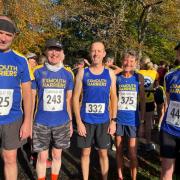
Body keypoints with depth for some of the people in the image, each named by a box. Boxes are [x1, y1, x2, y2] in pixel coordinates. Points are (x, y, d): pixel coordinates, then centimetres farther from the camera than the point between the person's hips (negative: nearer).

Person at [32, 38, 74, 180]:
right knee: (42, 156, 7)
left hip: (62, 123, 2)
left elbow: (69, 100, 7)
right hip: (41, 123, -1)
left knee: (57, 155, 14)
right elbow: (31, 98, 2)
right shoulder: (38, 72, -3)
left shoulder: (68, 74, 2)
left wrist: (71, 122, 8)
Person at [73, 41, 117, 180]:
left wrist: (113, 120, -1)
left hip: (104, 121, 1)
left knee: (103, 153, 12)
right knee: (85, 152, 11)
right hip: (86, 120, 0)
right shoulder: (82, 73, -2)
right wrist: (78, 121, -8)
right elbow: (76, 98, -2)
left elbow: (114, 98, 5)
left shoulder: (110, 73, 1)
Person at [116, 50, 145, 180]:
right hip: (118, 119, 1)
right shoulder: (116, 77, -4)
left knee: (133, 154, 3)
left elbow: (142, 99, 3)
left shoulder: (139, 78, -3)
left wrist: (142, 119, 2)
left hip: (133, 119, -1)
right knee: (119, 150, 14)